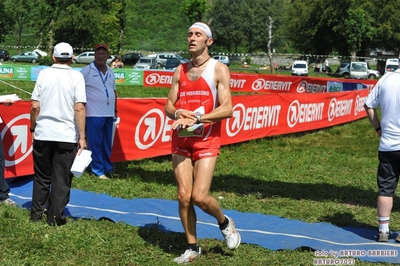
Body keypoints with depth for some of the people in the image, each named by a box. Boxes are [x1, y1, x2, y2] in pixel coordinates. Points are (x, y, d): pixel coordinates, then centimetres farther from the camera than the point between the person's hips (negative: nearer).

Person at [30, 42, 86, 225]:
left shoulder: (44, 74, 1)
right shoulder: (76, 76, -5)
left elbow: (35, 106, -1)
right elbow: (79, 108, -12)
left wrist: (33, 127, 13)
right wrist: (82, 137, -8)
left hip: (43, 133, 2)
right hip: (66, 135, -2)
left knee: (41, 176, 16)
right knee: (61, 178, 7)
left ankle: (36, 213, 24)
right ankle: (55, 217, 11)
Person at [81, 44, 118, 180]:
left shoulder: (110, 72, 14)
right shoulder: (87, 71, -6)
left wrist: (115, 109, 19)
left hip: (109, 114, 6)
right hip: (94, 114, -6)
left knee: (107, 143, 11)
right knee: (95, 143, -3)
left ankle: (108, 168, 20)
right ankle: (98, 171, 3)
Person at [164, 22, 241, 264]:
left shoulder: (219, 69, -3)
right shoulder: (180, 71, 11)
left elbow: (227, 109, -11)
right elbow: (169, 107, 12)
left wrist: (195, 119, -21)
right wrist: (178, 112, -12)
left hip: (206, 141, -4)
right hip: (181, 140, 4)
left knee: (199, 196, -13)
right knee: (184, 196, 2)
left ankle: (224, 222, 19)